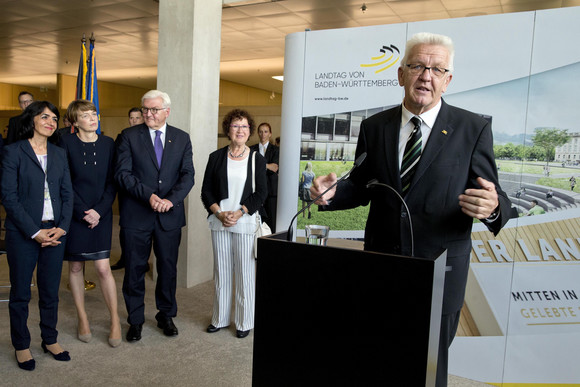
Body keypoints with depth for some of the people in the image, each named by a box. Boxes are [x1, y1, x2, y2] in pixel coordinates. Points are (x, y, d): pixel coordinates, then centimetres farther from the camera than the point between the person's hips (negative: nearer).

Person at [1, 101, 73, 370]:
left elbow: (67, 194, 8)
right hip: (22, 234, -4)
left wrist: (62, 227, -5)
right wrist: (35, 232, -13)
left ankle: (50, 340, 29)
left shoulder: (59, 154, 10)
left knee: (51, 291, 12)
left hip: (55, 233, 4)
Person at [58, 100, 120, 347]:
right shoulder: (66, 143, -2)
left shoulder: (108, 144, 3)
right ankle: (82, 319, 24)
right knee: (76, 267, 9)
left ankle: (115, 321, 8)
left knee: (103, 268, -4)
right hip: (74, 213, 0)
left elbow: (112, 182, 2)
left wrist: (99, 210, -9)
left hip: (101, 213, 0)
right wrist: (82, 212, -11)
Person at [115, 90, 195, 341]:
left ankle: (166, 316, 30)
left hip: (170, 215, 2)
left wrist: (171, 199, -15)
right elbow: (122, 173, -7)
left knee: (168, 268, 11)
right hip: (136, 215, -1)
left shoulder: (182, 138, 6)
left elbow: (187, 175, 0)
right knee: (134, 269, 7)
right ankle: (135, 320, 24)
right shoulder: (129, 136, 1)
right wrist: (148, 195, -19)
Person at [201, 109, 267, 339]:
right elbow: (206, 191, 6)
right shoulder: (216, 157, 7)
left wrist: (238, 213, -12)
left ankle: (244, 322, 16)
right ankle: (220, 318, 25)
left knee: (245, 272, 2)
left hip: (245, 223, -2)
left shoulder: (257, 159, 3)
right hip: (219, 222, 2)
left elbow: (261, 193, -1)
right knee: (221, 272, 10)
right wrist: (220, 213, -9)